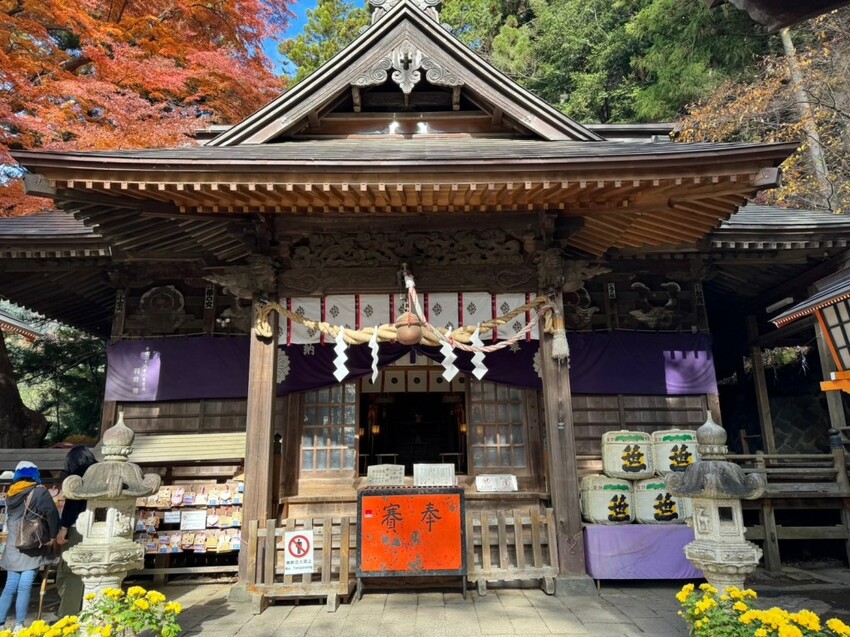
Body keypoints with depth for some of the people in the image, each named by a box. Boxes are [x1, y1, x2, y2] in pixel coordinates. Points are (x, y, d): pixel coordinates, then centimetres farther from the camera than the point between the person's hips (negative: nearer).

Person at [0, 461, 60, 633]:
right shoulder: (39, 491, -9)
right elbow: (51, 513, -20)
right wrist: (53, 536, -11)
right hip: (32, 548, -5)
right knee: (24, 587, -1)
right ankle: (19, 626, 2)